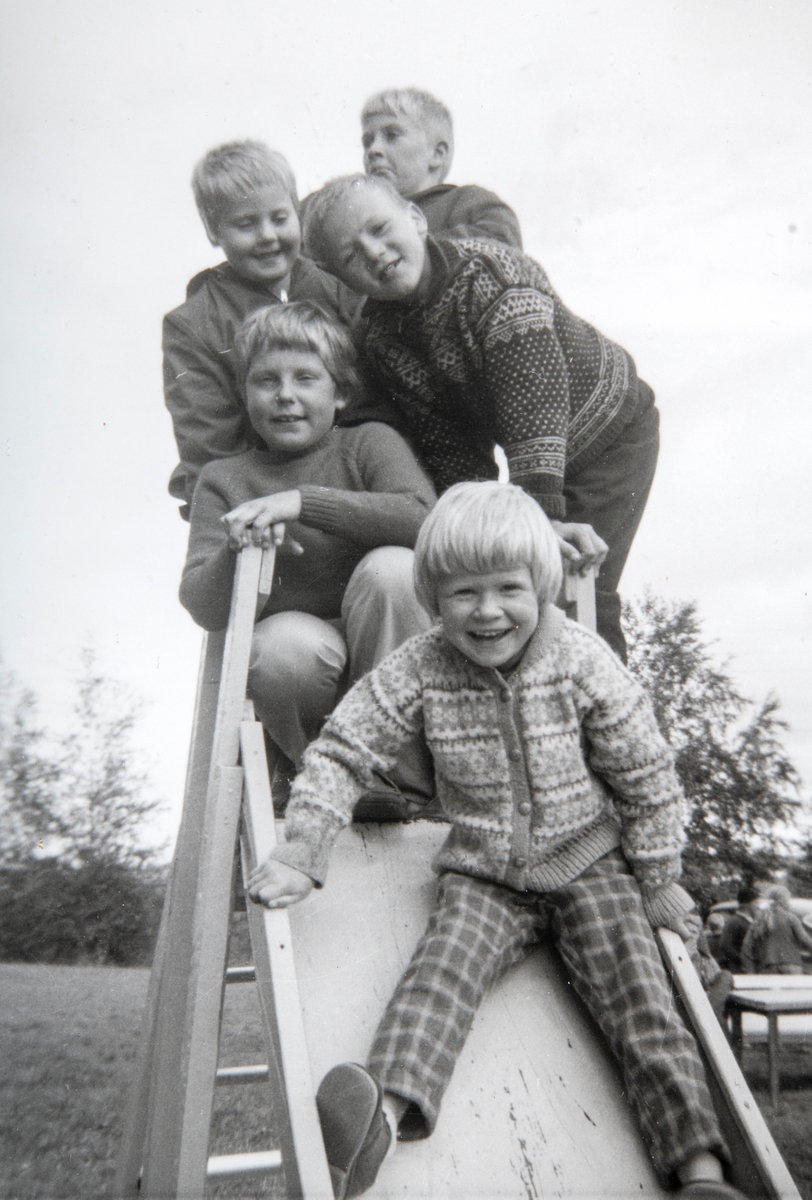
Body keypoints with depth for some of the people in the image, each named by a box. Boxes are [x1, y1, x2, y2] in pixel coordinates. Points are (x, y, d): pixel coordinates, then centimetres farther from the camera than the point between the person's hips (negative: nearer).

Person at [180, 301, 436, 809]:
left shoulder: (370, 443, 1)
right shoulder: (223, 479, 5)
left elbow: (424, 517, -21)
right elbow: (204, 609, -4)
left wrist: (303, 501, -26)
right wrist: (239, 549, -25)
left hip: (386, 653, 0)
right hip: (296, 670, 0)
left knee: (392, 567, -29)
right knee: (283, 644, -33)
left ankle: (402, 770, -16)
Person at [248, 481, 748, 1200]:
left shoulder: (584, 662, -13)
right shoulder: (419, 669, -12)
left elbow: (647, 777, -4)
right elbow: (341, 751, -8)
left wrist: (657, 882, 2)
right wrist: (300, 856, -16)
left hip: (591, 866, 1)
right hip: (484, 878, 0)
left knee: (640, 998, -13)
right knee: (443, 966, -25)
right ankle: (385, 1116, -41)